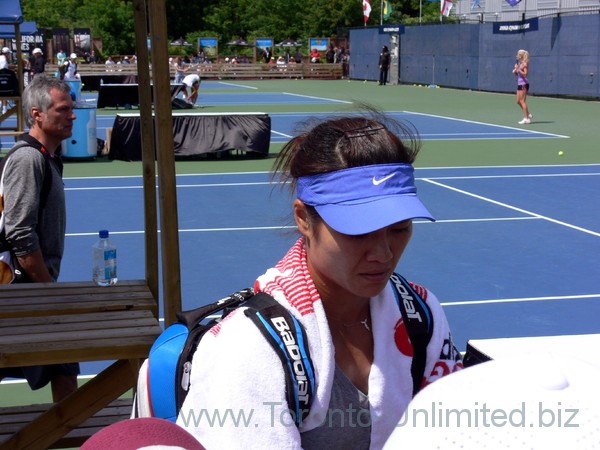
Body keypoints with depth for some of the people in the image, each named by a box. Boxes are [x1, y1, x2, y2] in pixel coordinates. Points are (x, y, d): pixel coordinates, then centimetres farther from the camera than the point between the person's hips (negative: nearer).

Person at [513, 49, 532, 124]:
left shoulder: (525, 63, -10)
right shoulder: (519, 63, 13)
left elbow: (525, 74, -18)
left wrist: (518, 69, -23)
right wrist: (515, 71, 2)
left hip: (524, 83, -9)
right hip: (519, 83, 9)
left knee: (522, 101, -9)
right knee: (518, 102, 10)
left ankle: (526, 118, -6)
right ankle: (528, 115, 21)